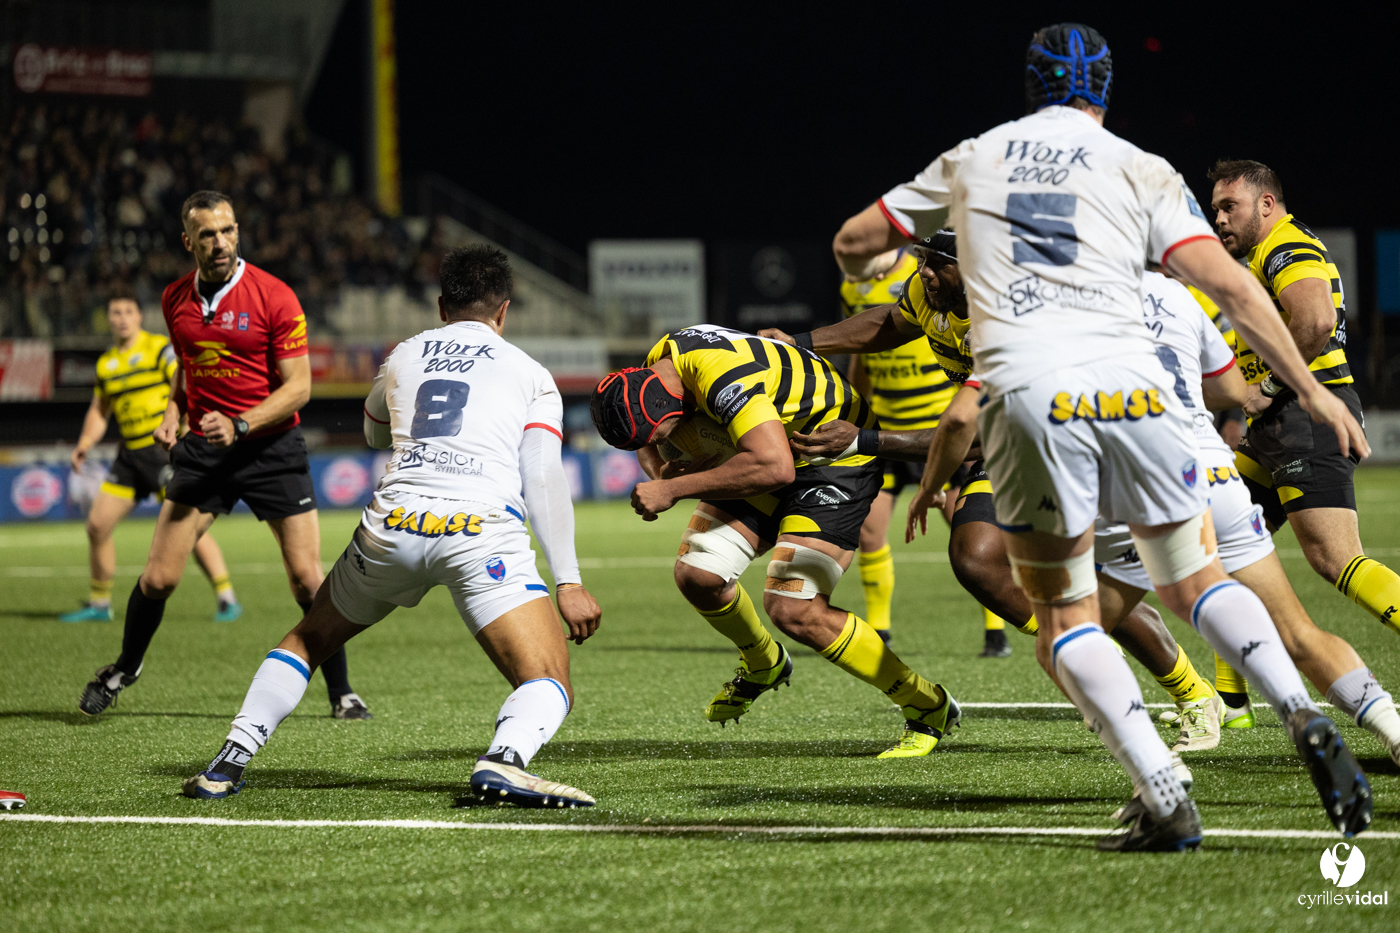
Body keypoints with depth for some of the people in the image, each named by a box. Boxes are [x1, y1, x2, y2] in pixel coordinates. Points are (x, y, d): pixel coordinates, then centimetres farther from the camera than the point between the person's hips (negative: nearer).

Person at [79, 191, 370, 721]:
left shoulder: (274, 297, -11)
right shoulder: (175, 300, 4)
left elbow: (298, 386, -10)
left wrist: (240, 425, -22)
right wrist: (172, 414, 4)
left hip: (271, 446, -3)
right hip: (202, 451, 3)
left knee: (307, 578, -8)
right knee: (158, 578, -3)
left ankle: (341, 693, 7)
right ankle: (124, 669, 23)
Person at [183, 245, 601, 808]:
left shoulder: (402, 358, 25)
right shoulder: (531, 376, 17)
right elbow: (544, 480, 5)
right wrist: (568, 581, 3)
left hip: (394, 525, 3)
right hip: (483, 530, -3)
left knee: (310, 639, 27)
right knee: (550, 687, -5)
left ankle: (228, 764, 15)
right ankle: (504, 762, -37)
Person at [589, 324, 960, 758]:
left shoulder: (722, 376, -35)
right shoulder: (659, 361, -6)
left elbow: (775, 468, -45)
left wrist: (675, 489, -38)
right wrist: (662, 473, -8)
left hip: (837, 456, -9)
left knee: (795, 610, -18)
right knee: (696, 573, -3)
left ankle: (928, 708, -3)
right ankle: (763, 665, 28)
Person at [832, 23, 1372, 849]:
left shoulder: (972, 162, 18)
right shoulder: (1140, 172, 12)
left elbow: (854, 244, 28)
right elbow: (1231, 288, 2)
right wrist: (1310, 388, 6)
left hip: (1025, 395, 0)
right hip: (1130, 389, 1)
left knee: (1066, 619, 9)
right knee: (1198, 583, 16)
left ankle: (1165, 800, -7)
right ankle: (1304, 717, -9)